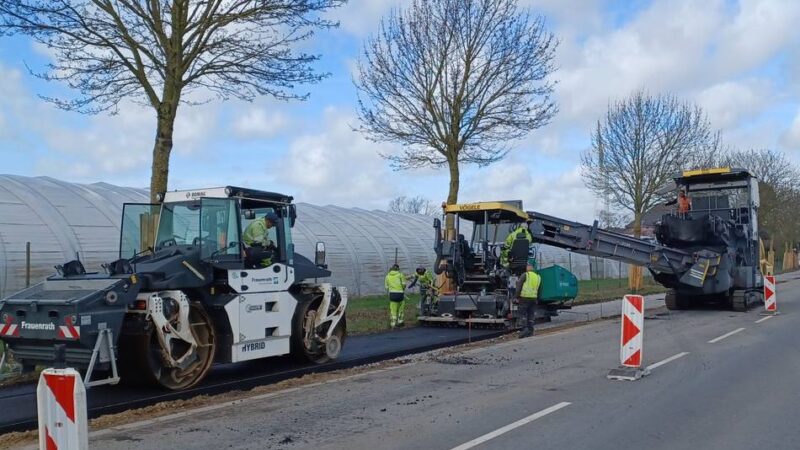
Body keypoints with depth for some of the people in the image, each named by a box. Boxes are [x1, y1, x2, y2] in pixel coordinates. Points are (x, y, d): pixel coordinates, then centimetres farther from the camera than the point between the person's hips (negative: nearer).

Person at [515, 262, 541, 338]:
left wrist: (517, 297, -2)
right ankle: (530, 331, 9)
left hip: (525, 298, -5)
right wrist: (537, 300, 24)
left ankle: (525, 328, -13)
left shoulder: (524, 275, -4)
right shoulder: (538, 277, 15)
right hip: (534, 298, 5)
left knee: (523, 314, -1)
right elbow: (539, 290, 19)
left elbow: (519, 286, -7)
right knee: (531, 315, 9)